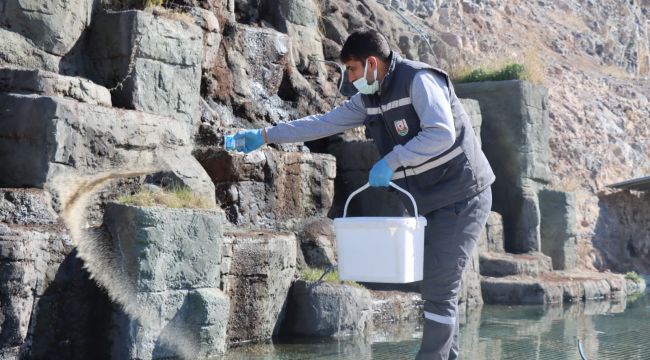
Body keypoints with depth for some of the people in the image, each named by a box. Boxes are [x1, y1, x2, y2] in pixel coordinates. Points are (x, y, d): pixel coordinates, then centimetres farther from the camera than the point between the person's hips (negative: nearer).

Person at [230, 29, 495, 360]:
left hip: (461, 198, -9)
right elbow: (325, 122, 11)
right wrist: (266, 136, 8)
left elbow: (441, 134, -30)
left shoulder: (420, 80, -18)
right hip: (429, 202, 9)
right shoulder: (370, 97, 8)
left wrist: (391, 161, -27)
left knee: (439, 288, -10)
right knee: (435, 286, 10)